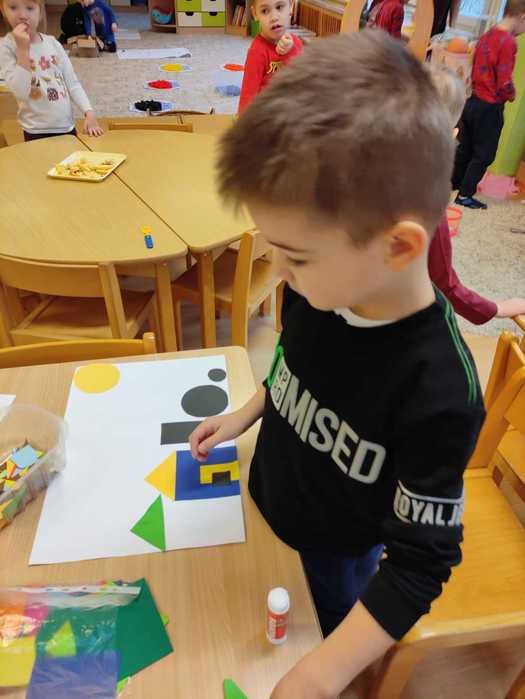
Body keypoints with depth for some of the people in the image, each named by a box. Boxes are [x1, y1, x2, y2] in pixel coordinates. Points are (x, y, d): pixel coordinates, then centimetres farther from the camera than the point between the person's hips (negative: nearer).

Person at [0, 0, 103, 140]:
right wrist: (23, 49, -21)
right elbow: (20, 92, -18)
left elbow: (72, 83, 6)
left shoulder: (52, 43, 5)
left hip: (67, 126, 4)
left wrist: (89, 112, -7)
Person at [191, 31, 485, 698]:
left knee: (332, 619, 27)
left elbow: (420, 563, -27)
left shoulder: (436, 393, -38)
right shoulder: (320, 286, -21)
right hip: (269, 504, 6)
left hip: (338, 547, -5)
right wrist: (243, 415, 4)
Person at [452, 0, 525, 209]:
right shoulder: (508, 42, -17)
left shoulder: (487, 36, 7)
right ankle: (465, 195, 5)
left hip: (473, 101, 8)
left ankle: (455, 182, 28)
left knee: (466, 147, 17)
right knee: (484, 154, 3)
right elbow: (504, 83, -20)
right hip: (490, 107, -7)